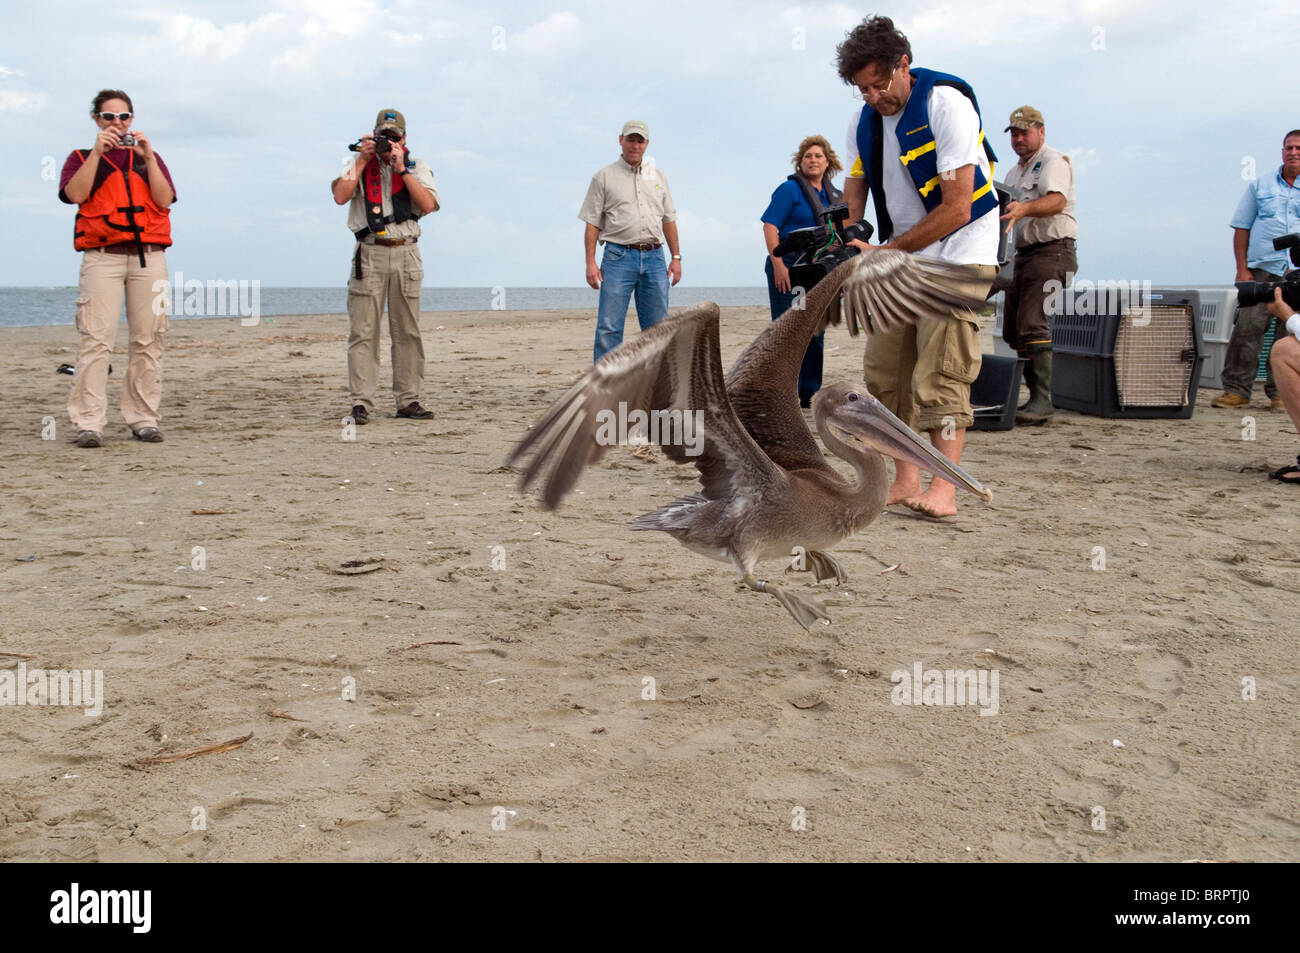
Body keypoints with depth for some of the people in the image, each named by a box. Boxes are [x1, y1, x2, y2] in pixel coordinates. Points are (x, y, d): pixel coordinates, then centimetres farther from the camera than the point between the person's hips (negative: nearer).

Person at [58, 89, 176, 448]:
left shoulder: (148, 157, 22)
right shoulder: (82, 157, 18)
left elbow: (164, 200, 5)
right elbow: (75, 194, -3)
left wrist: (148, 157, -3)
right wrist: (97, 151, -6)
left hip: (149, 256, 2)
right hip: (102, 256, -2)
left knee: (147, 340, -1)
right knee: (96, 340, -12)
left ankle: (144, 419, 4)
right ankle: (89, 422, -14)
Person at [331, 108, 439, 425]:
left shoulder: (417, 166, 10)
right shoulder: (358, 164, 10)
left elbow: (428, 205, -7)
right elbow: (340, 196, -7)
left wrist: (401, 169, -9)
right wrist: (362, 161, -6)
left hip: (406, 253, 1)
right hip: (369, 253, -1)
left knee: (408, 331, 3)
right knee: (363, 331, -6)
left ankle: (408, 401, 9)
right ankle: (360, 403, -6)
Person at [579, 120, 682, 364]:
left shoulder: (657, 175, 17)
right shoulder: (604, 177, 4)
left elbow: (669, 219, 19)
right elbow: (591, 223, 1)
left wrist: (676, 257, 12)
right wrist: (590, 262, -8)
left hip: (654, 257, 4)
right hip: (619, 257, -4)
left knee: (657, 326, 6)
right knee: (609, 326, -8)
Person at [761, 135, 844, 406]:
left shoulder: (833, 195, 14)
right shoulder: (790, 189, -5)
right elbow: (770, 227, -13)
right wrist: (778, 266, -21)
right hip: (788, 268, -7)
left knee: (815, 333, 10)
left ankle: (809, 393, 18)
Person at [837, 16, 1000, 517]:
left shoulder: (945, 104, -19)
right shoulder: (864, 121, 3)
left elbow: (956, 210, -22)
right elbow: (852, 202, 9)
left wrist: (883, 251, -18)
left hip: (957, 255, -7)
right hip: (900, 257, 7)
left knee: (940, 373, -16)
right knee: (884, 370, 2)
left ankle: (943, 490, -16)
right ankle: (905, 482, 9)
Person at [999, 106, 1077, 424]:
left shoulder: (1054, 162, -5)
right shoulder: (1015, 173, 24)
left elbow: (1057, 200, -24)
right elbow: (1007, 213, 24)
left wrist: (1024, 209, -41)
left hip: (1051, 251, -9)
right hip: (1023, 254, 9)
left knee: (1032, 325, -21)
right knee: (1013, 329, 5)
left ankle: (1042, 400, -22)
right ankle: (1036, 394, 11)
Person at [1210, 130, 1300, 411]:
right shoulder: (1260, 186, 12)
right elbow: (1241, 229, 10)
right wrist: (1242, 269, 1)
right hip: (1262, 270, 0)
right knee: (1247, 328, -8)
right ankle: (1236, 390, -4)